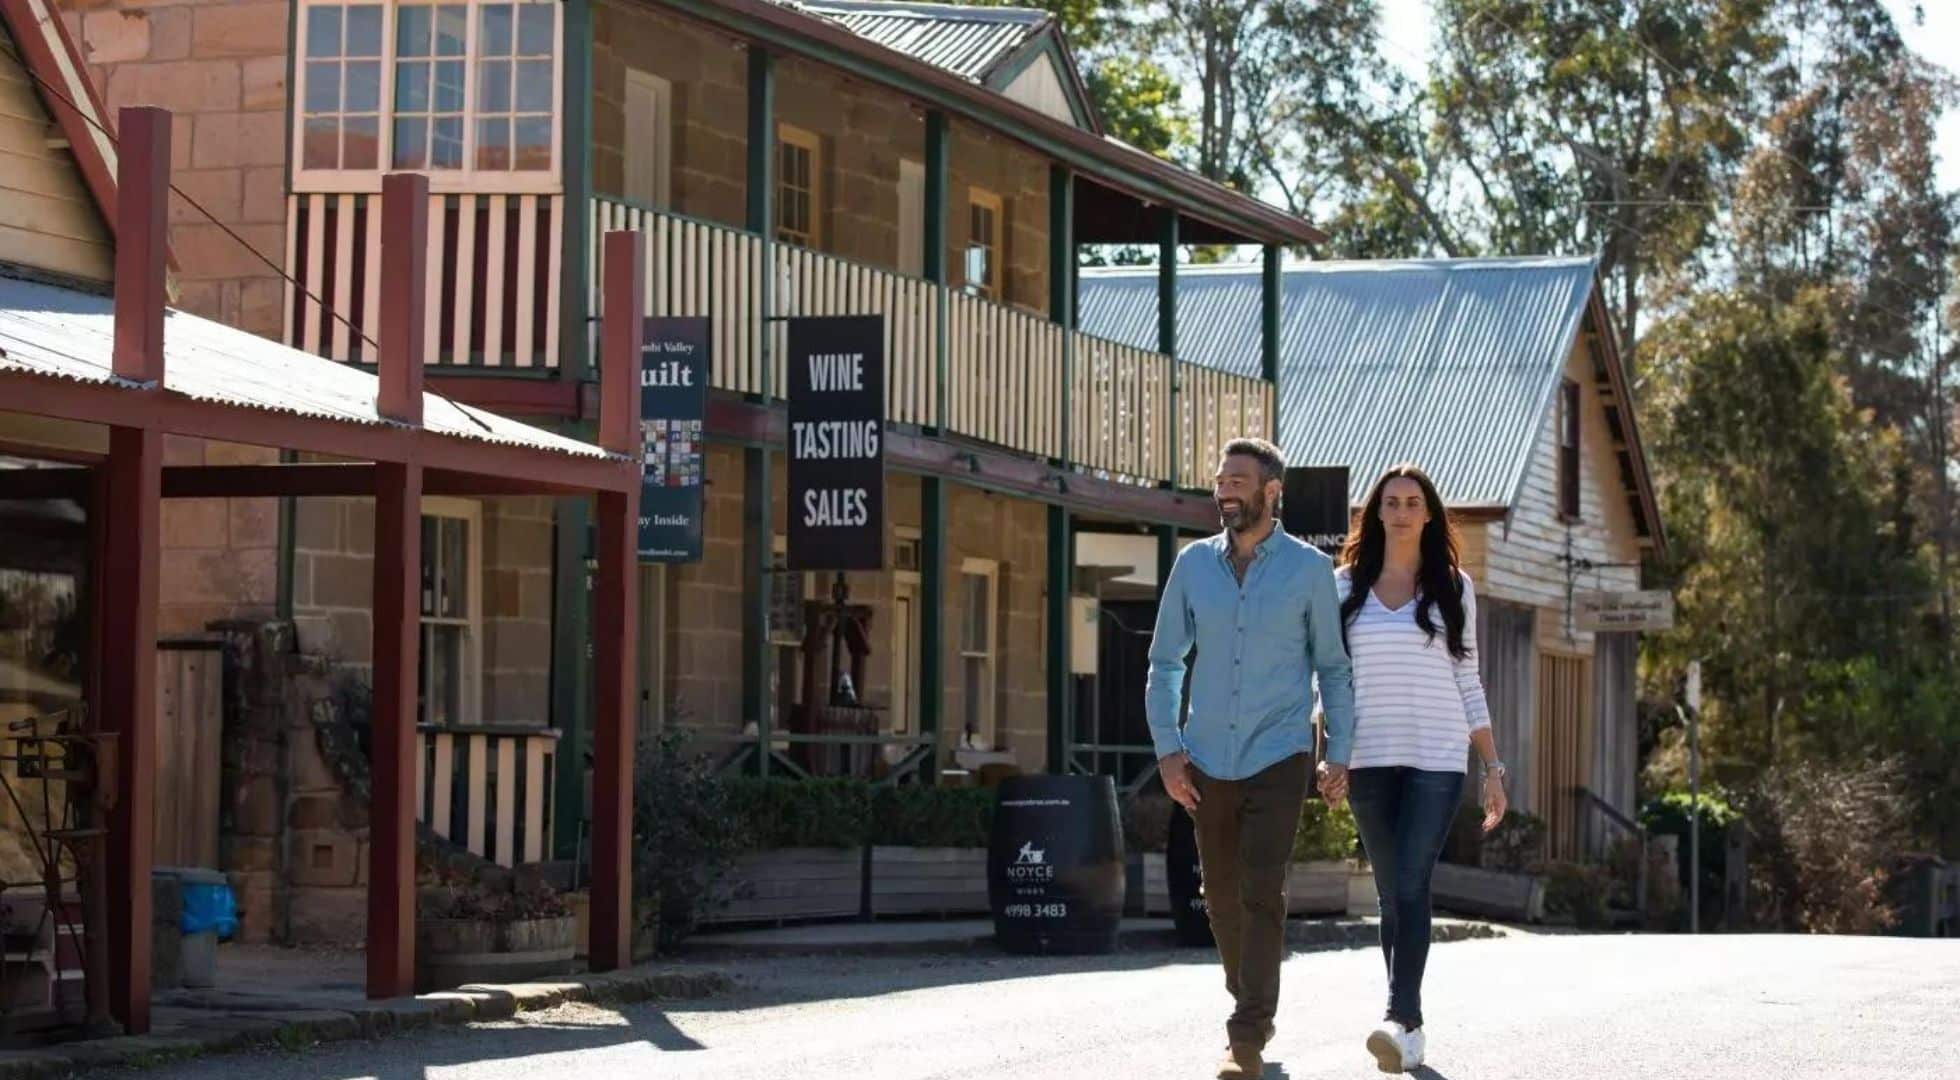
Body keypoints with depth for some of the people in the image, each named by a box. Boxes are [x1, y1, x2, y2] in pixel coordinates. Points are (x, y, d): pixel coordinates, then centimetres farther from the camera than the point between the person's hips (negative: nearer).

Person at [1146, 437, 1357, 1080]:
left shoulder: (1309, 569, -3)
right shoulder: (1193, 564, 4)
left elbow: (1332, 665, 5)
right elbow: (1165, 663, 10)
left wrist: (1340, 754, 0)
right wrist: (1166, 750, 0)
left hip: (1278, 757, -4)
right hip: (1208, 762, 4)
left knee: (1261, 892, -15)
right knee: (1222, 896, 12)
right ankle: (1251, 1002, 34)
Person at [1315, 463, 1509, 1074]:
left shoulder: (1453, 587, 6)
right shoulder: (1347, 585, 9)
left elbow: (1468, 684, 9)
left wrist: (1493, 768, 5)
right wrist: (1326, 757, -2)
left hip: (1437, 759, -2)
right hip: (1368, 758, 2)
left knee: (1411, 886, -16)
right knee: (1392, 894, 7)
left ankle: (1399, 1019, -24)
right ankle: (1410, 1026, 14)